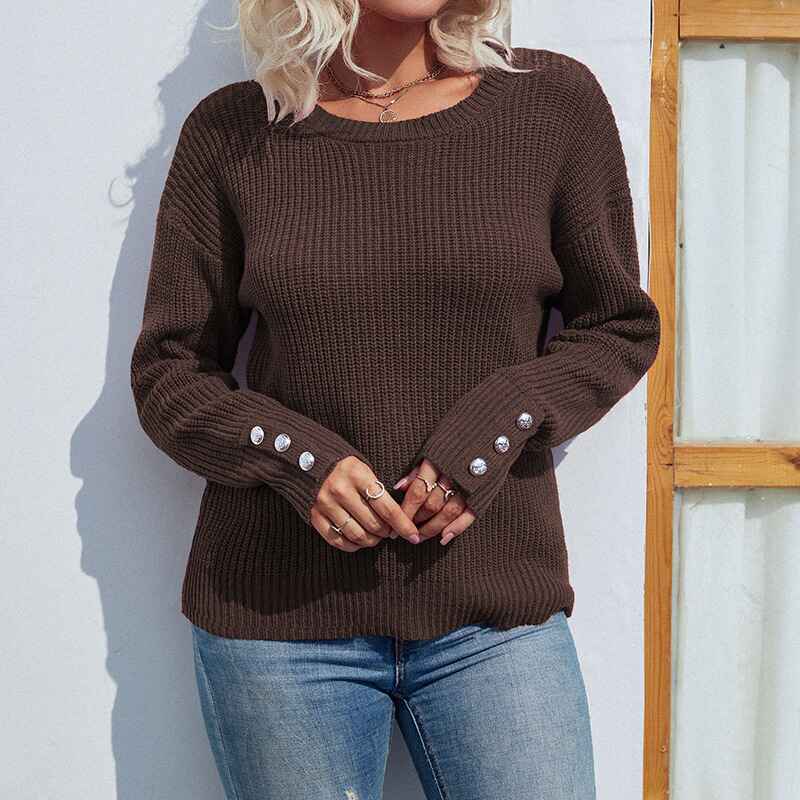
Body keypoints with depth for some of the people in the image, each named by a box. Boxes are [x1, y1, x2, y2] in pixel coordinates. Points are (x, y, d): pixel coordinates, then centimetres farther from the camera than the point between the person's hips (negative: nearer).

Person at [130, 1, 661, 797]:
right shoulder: (230, 132, 1)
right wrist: (293, 456, -14)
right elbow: (166, 373, 4)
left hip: (494, 612, 1)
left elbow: (619, 327, 7)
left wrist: (500, 422, -12)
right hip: (275, 609, 0)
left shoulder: (554, 99, 1)